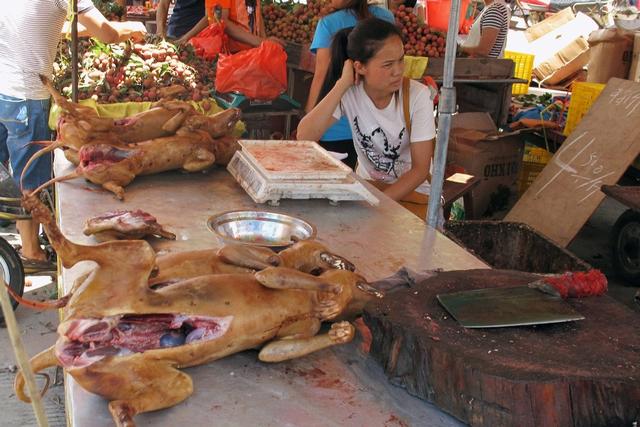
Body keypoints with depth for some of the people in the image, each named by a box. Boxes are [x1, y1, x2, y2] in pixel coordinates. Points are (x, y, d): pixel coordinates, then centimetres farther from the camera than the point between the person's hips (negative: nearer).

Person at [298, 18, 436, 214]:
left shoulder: (417, 95, -18)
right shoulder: (348, 93, -12)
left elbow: (420, 169, -15)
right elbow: (304, 137, -27)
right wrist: (342, 84, -27)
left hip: (413, 190, -2)